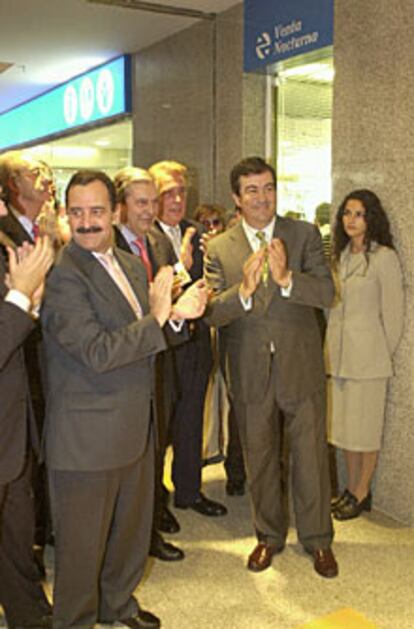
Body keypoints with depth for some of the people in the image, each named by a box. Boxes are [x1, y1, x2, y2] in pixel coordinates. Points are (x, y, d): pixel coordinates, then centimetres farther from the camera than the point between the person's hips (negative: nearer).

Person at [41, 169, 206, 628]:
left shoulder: (131, 265, 8)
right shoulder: (62, 275, -19)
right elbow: (98, 353, -27)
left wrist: (175, 314, -6)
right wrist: (159, 318, -21)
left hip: (134, 430, 8)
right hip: (86, 438, -8)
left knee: (133, 528, 25)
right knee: (81, 543, 10)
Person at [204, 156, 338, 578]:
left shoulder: (304, 235, -1)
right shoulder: (219, 248, -1)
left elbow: (327, 293, -11)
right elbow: (212, 313, -9)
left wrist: (286, 278, -28)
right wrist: (244, 289, -28)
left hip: (300, 365, -1)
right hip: (250, 370, 1)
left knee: (311, 455, 9)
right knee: (258, 458, 15)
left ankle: (317, 539, 29)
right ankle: (269, 535, 35)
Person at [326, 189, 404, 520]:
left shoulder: (384, 257, -10)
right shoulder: (342, 255, 11)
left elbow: (392, 313, -8)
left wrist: (383, 355, -3)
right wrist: (332, 350, 9)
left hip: (368, 356, -7)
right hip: (340, 355, 7)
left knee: (367, 428, 4)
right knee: (345, 424, 13)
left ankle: (362, 493, 17)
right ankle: (351, 489, 25)